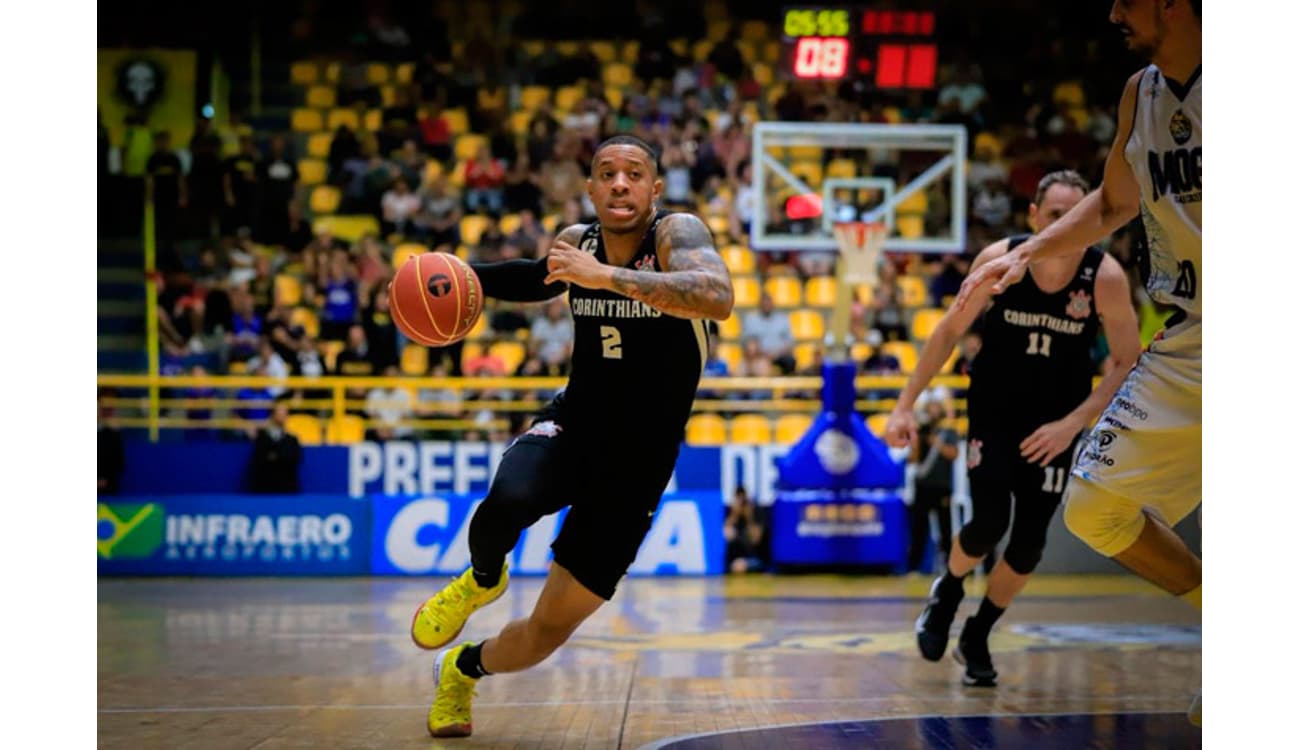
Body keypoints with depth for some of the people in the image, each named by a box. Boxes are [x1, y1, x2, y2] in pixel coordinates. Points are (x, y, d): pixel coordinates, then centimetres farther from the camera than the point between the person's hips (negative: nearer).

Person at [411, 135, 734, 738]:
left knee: (550, 630, 3)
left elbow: (718, 298, -39)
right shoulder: (575, 243, -1)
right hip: (572, 425, 2)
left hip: (638, 462, -2)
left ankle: (461, 671, 36)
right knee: (510, 500, -36)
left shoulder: (677, 235, -16)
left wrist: (610, 276, -42)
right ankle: (481, 580, 0)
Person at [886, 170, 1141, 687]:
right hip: (993, 411, -1)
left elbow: (1128, 364, -14)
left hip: (1055, 425, 1)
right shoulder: (998, 261, -19)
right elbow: (950, 330, -6)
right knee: (988, 524, -16)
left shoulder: (1106, 277, -21)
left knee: (1029, 545, -1)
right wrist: (906, 404, -9)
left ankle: (976, 639, 23)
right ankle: (947, 591, 18)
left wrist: (1073, 424, -23)